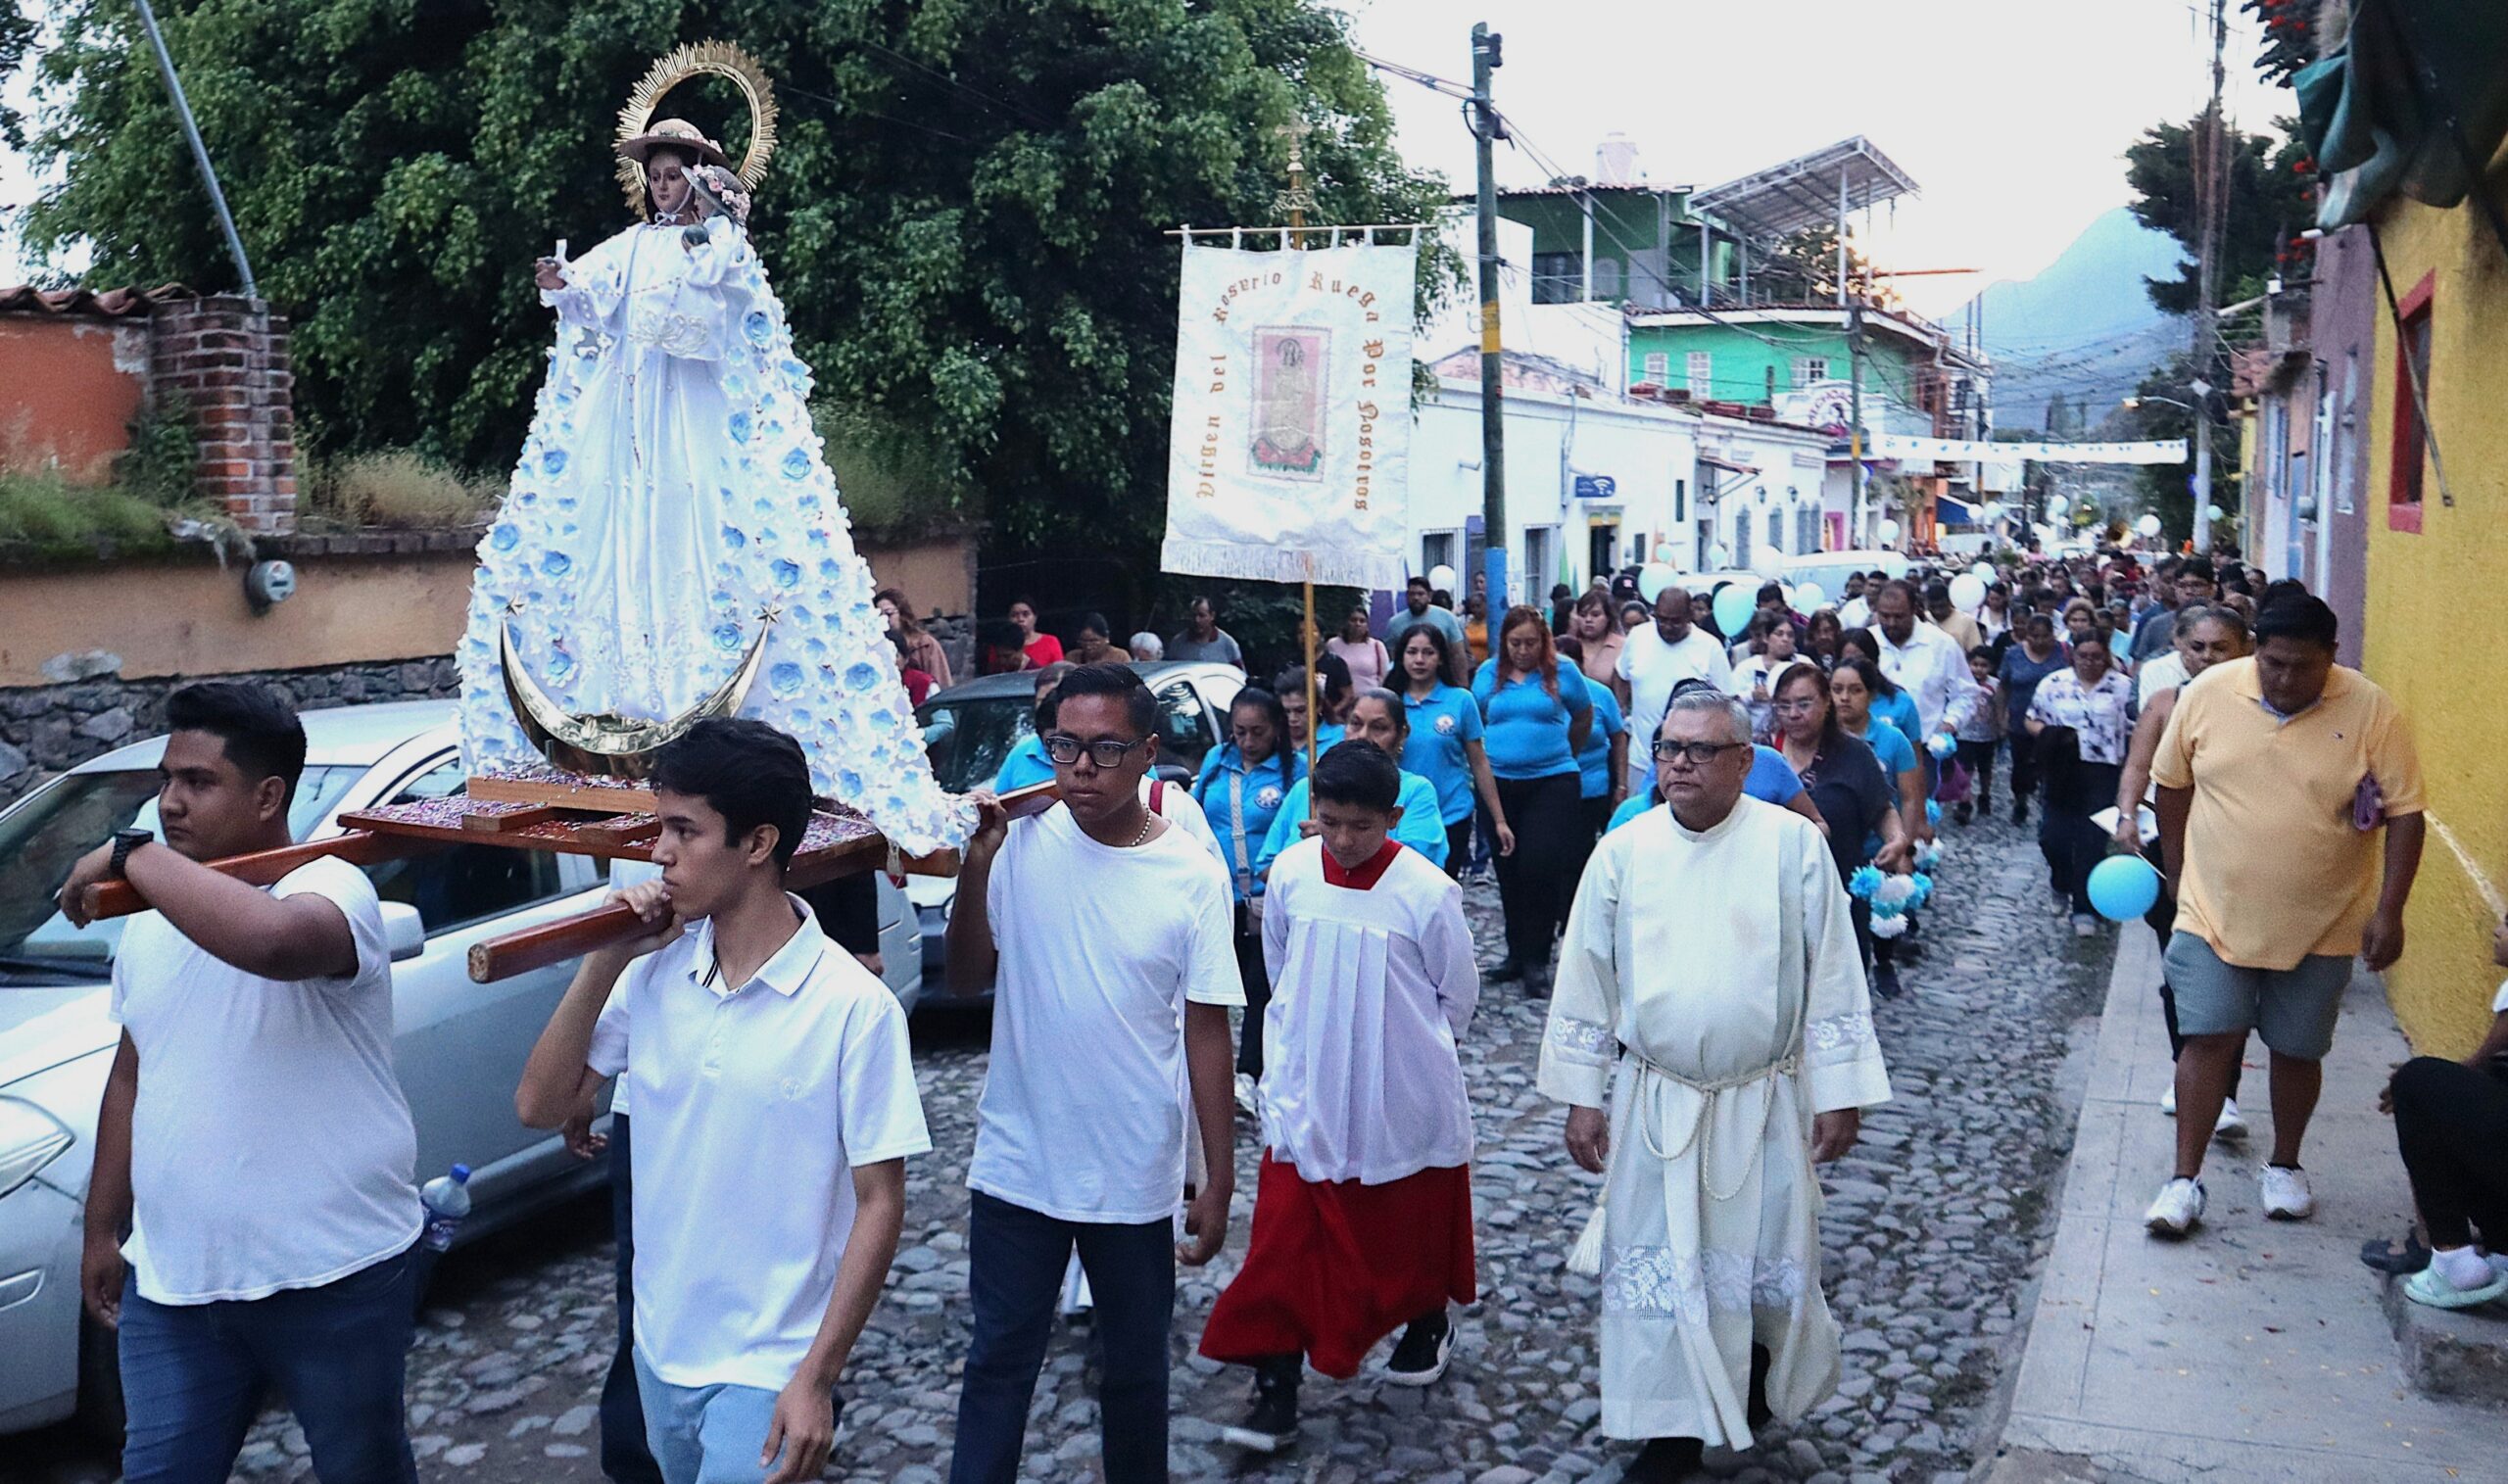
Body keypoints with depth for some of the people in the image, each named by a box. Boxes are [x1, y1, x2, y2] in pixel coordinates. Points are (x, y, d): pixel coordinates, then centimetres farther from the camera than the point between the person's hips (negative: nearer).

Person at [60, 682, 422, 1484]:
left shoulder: (330, 887, -17)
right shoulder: (153, 923, 9)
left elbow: (270, 937, -42)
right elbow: (132, 1077, 19)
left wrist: (131, 855, -28)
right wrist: (101, 1230, 19)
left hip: (335, 1279, -6)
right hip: (172, 1283, 7)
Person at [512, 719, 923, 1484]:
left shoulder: (853, 1006, -18)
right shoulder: (654, 973, -4)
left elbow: (879, 1203, -14)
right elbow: (538, 1106, -1)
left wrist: (817, 1379, -16)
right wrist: (603, 961, -11)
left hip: (768, 1368, -6)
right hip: (659, 1346, 6)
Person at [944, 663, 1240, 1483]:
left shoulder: (1193, 876, -10)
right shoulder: (1022, 843, -8)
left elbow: (1205, 1032, -5)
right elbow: (967, 979, -2)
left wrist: (1219, 1180, -3)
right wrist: (976, 865, -17)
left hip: (1136, 1179, 0)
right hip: (1017, 1167, 1)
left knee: (1136, 1369, 17)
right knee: (998, 1362, 13)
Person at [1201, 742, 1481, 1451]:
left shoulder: (1428, 892, -17)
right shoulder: (1290, 872, -8)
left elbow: (1458, 995, -3)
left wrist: (1402, 1043, 8)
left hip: (1404, 1100, -2)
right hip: (1307, 1098, 2)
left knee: (1413, 1225, 18)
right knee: (1283, 1240, -1)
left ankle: (1428, 1324, 46)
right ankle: (1276, 1395, 7)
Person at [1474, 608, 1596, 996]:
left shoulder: (1561, 671, -2)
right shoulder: (1488, 673, 4)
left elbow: (1584, 717, 12)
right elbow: (1476, 723, 16)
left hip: (1551, 781, -3)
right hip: (1499, 784, 3)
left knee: (1541, 868, -11)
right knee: (1508, 871, 9)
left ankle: (1536, 960, -2)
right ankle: (1517, 953, 22)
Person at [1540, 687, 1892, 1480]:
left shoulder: (1793, 844, -9)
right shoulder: (1623, 851, -5)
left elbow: (1833, 978, -5)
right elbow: (1586, 982, 1)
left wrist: (1839, 1094, -5)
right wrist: (1582, 1098, 1)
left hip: (1767, 1101, -1)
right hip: (1654, 1102, 1)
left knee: (1767, 1258, 15)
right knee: (1658, 1264, 6)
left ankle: (1765, 1375, 45)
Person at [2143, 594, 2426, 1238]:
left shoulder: (2373, 712, -11)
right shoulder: (2208, 695, -8)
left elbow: (2404, 816, -7)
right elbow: (2172, 784, 5)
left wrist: (2389, 912, -12)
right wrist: (2178, 875, 9)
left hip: (2321, 925, 0)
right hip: (2215, 913, 0)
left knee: (2298, 1050, 12)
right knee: (2208, 1040, -2)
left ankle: (2285, 1166, 32)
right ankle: (2186, 1179, 6)